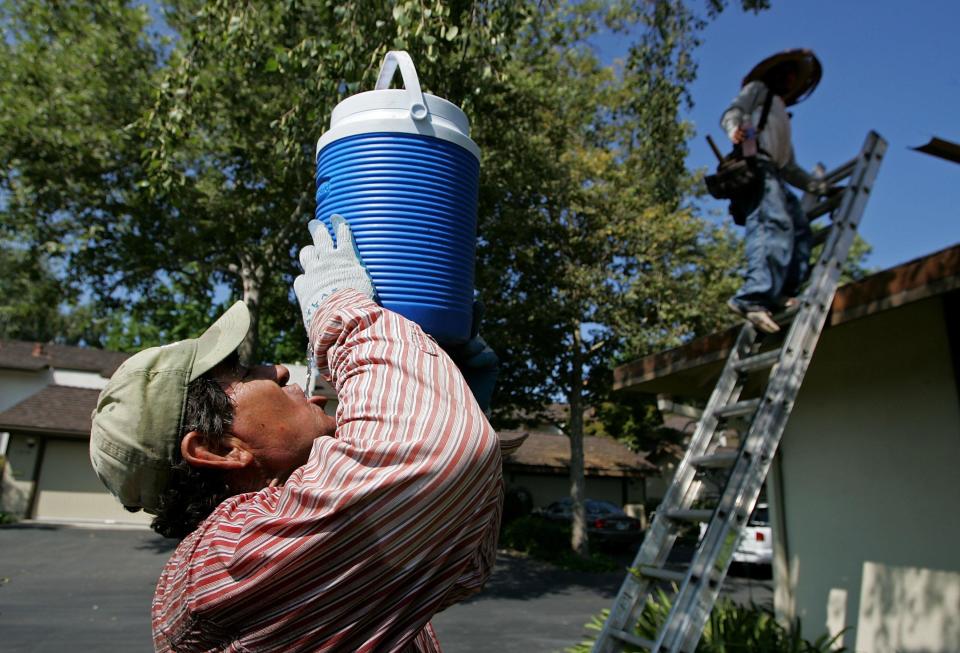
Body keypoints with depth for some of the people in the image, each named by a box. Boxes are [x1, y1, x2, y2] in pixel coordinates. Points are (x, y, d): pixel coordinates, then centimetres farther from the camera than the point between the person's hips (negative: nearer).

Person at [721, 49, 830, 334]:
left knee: (800, 230, -3)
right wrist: (735, 129, -23)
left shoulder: (782, 118, 41)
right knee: (775, 224, -27)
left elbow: (790, 168, 37)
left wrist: (820, 187, 28)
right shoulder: (758, 89, 22)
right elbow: (731, 112, 1)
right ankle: (752, 297, -39)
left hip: (773, 174, 9)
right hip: (754, 164, -9)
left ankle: (781, 295, -12)